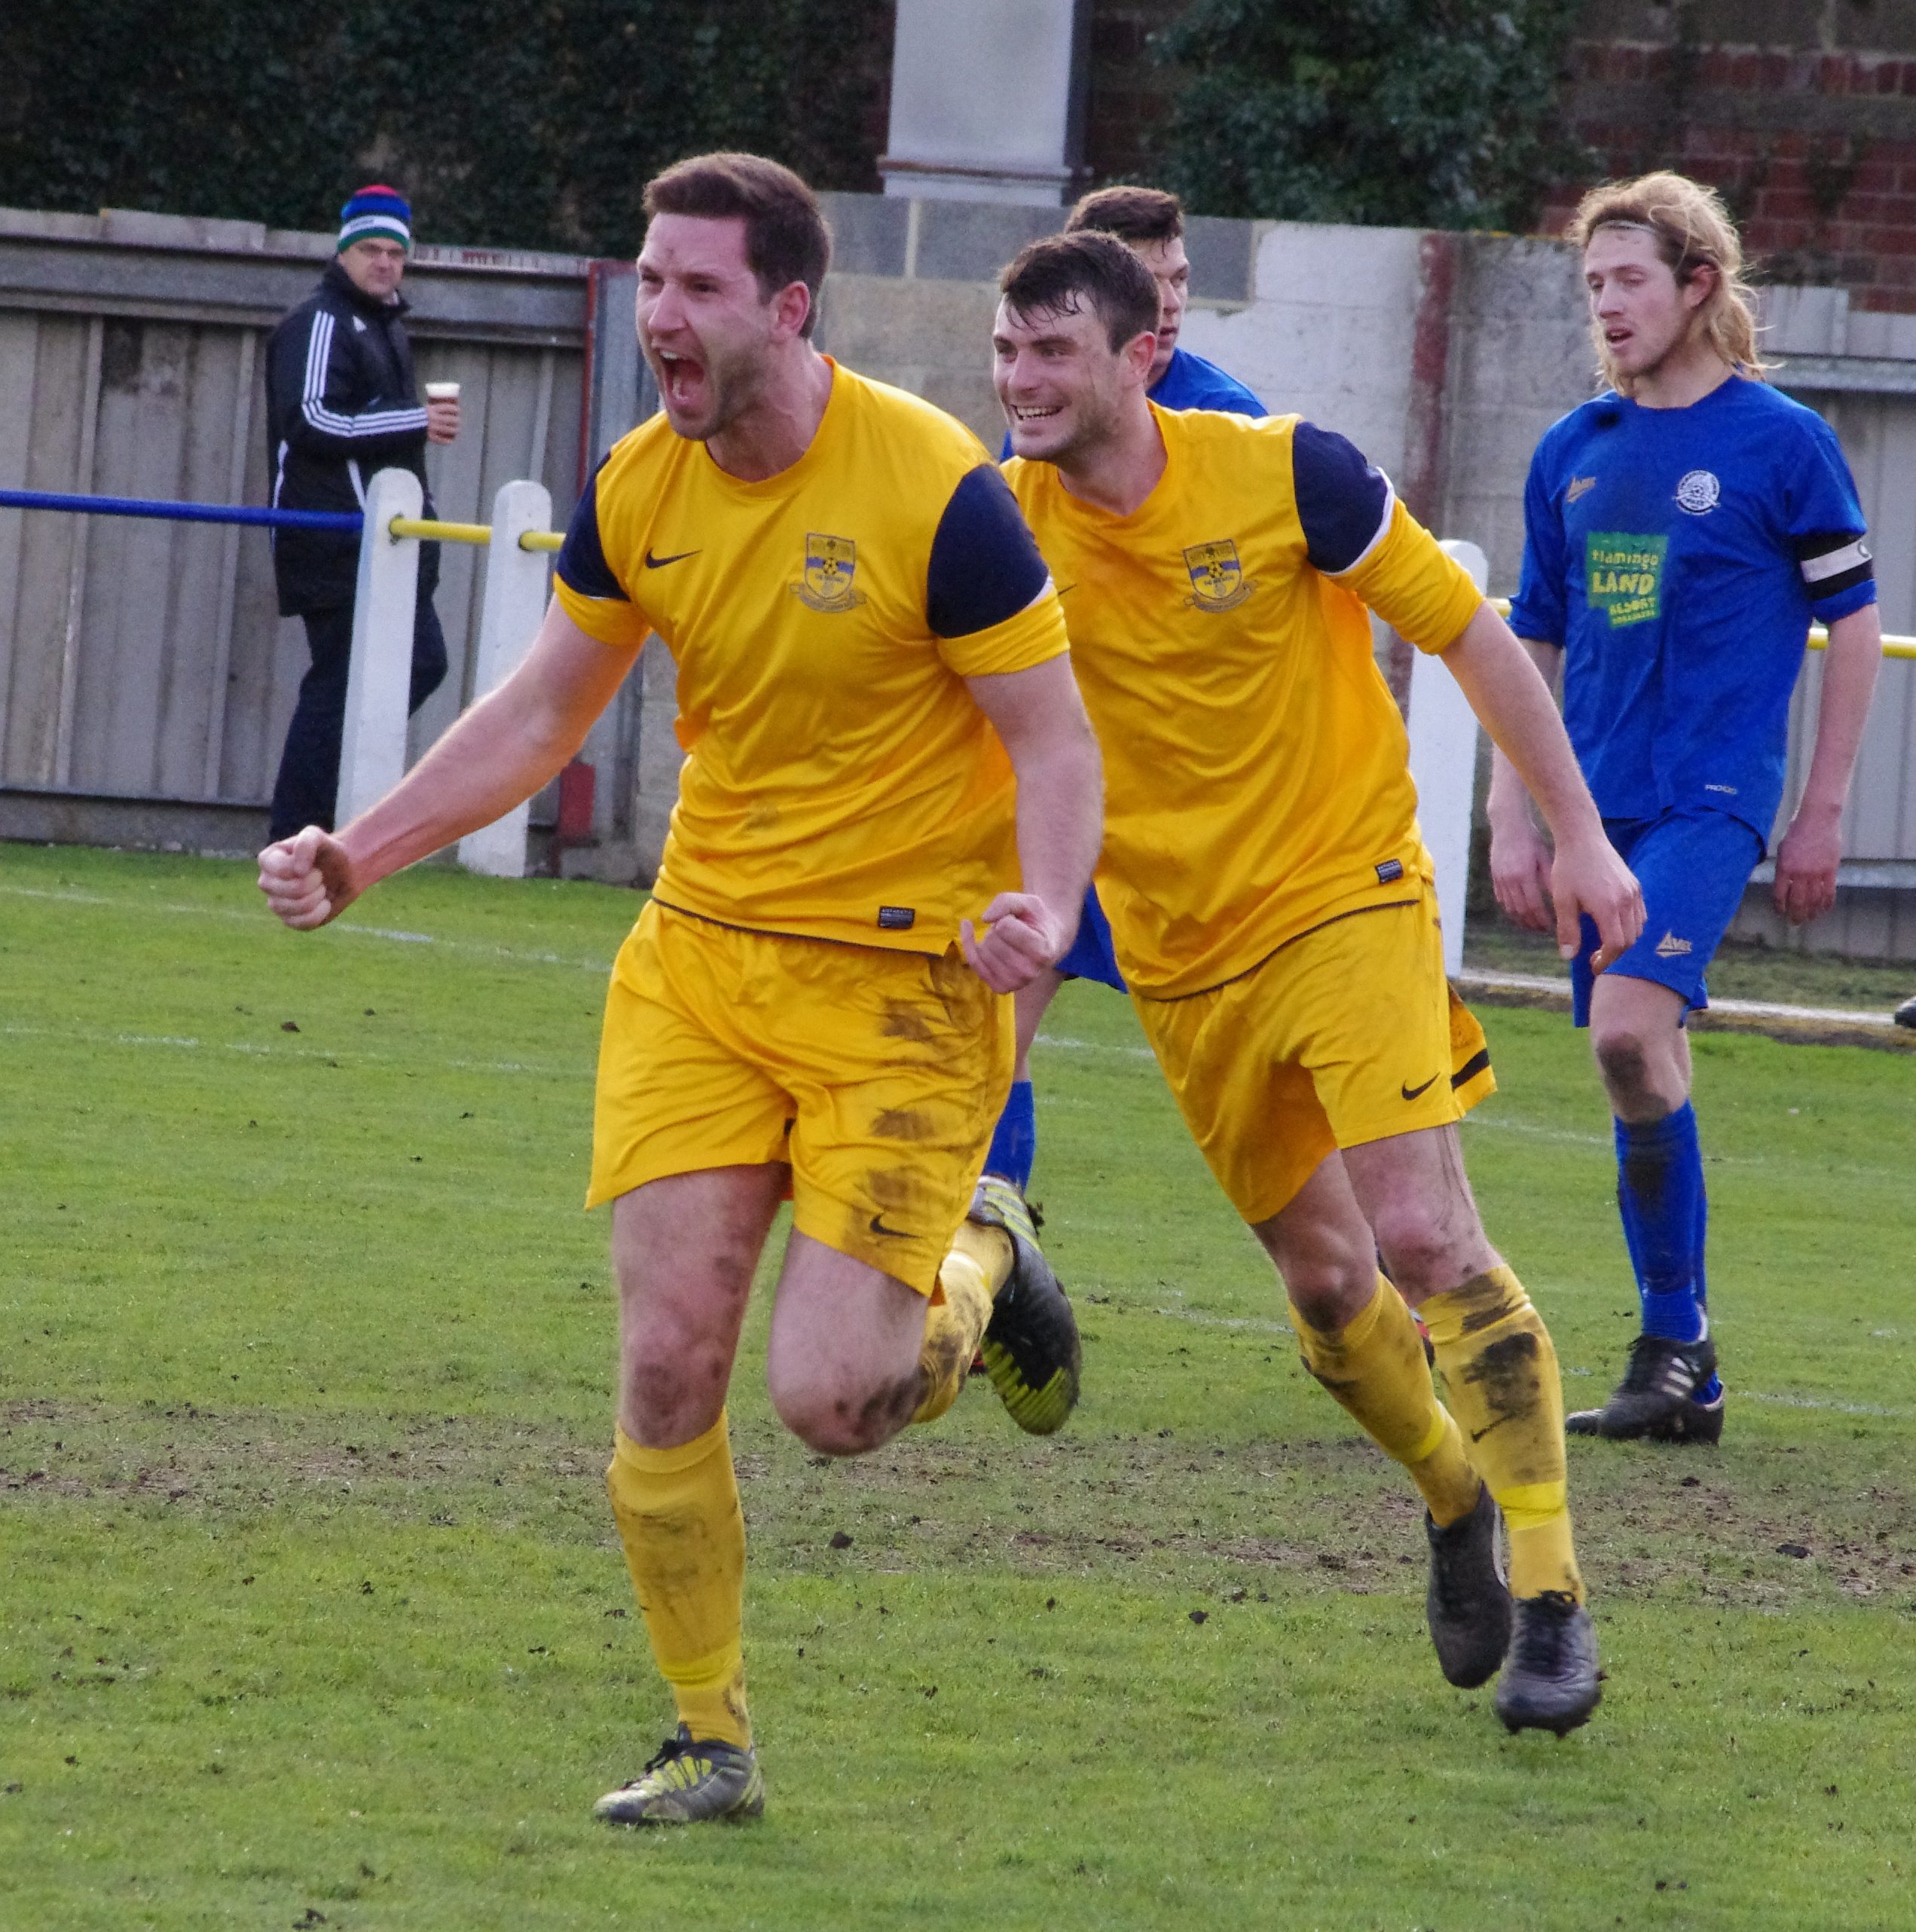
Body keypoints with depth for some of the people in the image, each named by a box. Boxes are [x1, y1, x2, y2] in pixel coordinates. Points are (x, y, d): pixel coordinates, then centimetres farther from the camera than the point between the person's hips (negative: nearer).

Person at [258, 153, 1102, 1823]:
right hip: (701, 961, 5)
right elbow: (540, 715, 15)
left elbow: (1052, 740, -12)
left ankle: (979, 1270, 23)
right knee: (668, 1361, -6)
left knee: (831, 1398, -13)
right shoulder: (640, 491, 0)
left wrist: (1045, 907, -31)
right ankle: (710, 1743, 11)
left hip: (904, 979, -5)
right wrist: (357, 855, 6)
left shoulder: (934, 488, -16)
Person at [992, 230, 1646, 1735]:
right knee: (1322, 1275, 8)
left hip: (1350, 893, -4)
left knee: (1423, 1234, -17)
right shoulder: (1005, 523, -6)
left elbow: (1470, 635, -5)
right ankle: (1458, 1495, 37)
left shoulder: (1286, 474, -14)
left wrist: (1579, 831, -5)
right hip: (1179, 950, 4)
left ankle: (1550, 1593, -12)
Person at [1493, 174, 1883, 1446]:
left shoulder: (1780, 442, -3)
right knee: (1639, 1069, 6)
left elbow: (1855, 624, 2)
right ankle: (1685, 1376, 12)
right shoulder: (1575, 454, 11)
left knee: (1632, 1028, -24)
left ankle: (1676, 1331, -14)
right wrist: (1513, 818, 10)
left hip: (1714, 793, -6)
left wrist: (1823, 815, 0)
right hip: (1600, 803, 6)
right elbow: (1533, 646, 17)